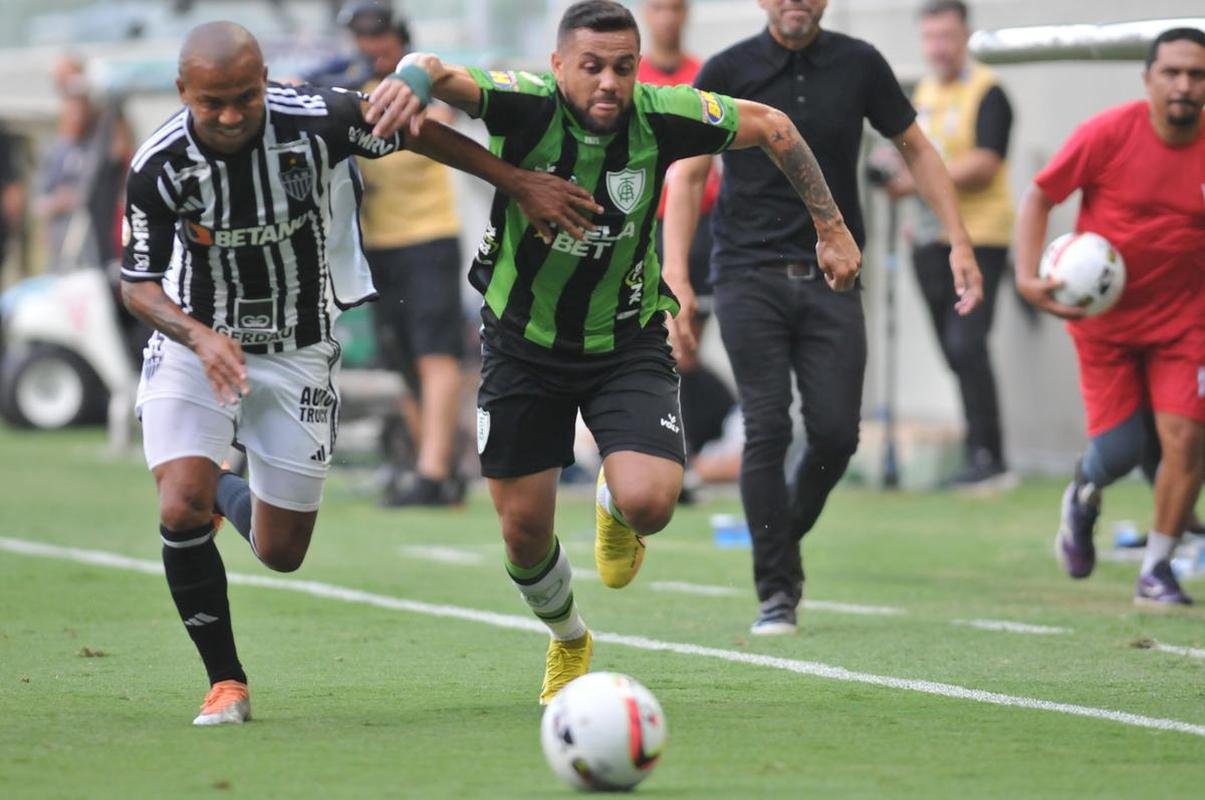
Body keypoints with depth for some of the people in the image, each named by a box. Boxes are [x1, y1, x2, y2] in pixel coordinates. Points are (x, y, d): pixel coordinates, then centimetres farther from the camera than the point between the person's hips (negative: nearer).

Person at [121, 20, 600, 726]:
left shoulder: (316, 121, -22)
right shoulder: (159, 167, -21)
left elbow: (415, 133, -5)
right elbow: (138, 282, -12)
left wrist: (519, 183, -3)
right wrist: (198, 336, -31)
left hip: (299, 353, 1)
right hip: (196, 343, -1)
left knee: (281, 554, 4)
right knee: (181, 510, -22)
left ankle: (227, 492, 41)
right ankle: (226, 682, -4)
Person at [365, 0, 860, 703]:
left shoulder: (661, 118, -17)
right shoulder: (529, 108, -22)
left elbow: (773, 128, -1)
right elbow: (441, 74, -40)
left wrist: (832, 230, 3)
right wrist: (413, 78, -64)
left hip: (627, 342, 0)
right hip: (524, 345, 0)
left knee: (648, 504, -22)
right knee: (525, 533, 6)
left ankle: (615, 510, 18)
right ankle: (569, 640, 39)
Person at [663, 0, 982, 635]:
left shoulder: (858, 65, 4)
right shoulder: (726, 72, -2)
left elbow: (916, 150, 13)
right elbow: (686, 176, 0)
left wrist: (959, 244, 6)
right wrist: (675, 278, -11)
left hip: (831, 279, 2)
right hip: (749, 277, -2)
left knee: (836, 433, -6)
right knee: (768, 429, -10)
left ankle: (783, 545, 22)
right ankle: (777, 591, -3)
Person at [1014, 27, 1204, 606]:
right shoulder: (1109, 134, -14)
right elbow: (1039, 197, -6)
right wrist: (1027, 276, -18)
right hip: (1103, 315, -2)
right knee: (1119, 451, -2)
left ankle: (1156, 570, 6)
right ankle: (1083, 496, 36)